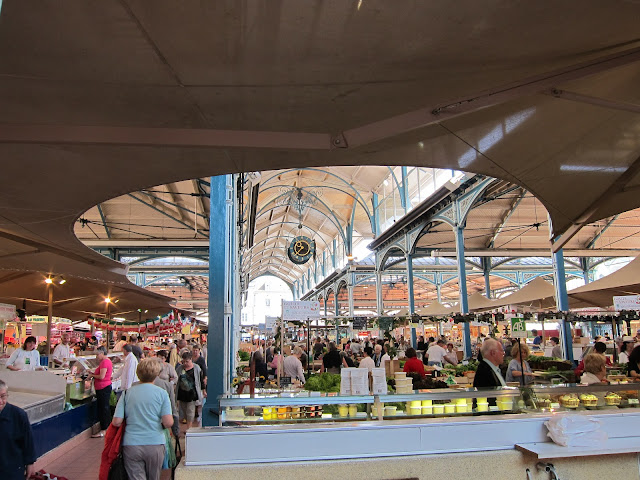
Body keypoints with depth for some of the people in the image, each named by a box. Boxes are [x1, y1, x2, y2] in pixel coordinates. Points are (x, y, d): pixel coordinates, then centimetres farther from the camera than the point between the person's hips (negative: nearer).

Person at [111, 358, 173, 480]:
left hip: (131, 444, 0)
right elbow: (168, 423, -10)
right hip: (155, 443, 0)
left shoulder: (127, 393, 1)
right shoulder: (161, 393, -4)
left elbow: (116, 422, -3)